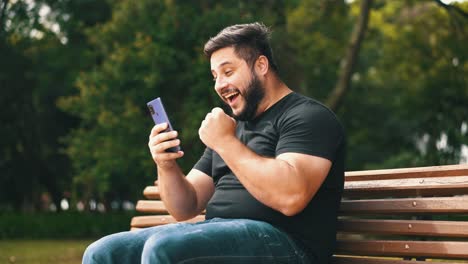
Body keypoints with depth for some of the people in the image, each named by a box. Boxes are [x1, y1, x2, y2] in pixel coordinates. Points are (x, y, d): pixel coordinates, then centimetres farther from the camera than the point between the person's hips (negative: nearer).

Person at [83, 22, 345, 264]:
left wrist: (227, 143, -13)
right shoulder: (231, 125, 23)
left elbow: (290, 197, -21)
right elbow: (186, 208, 21)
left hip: (280, 240, -8)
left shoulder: (308, 116, -2)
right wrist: (167, 166, 0)